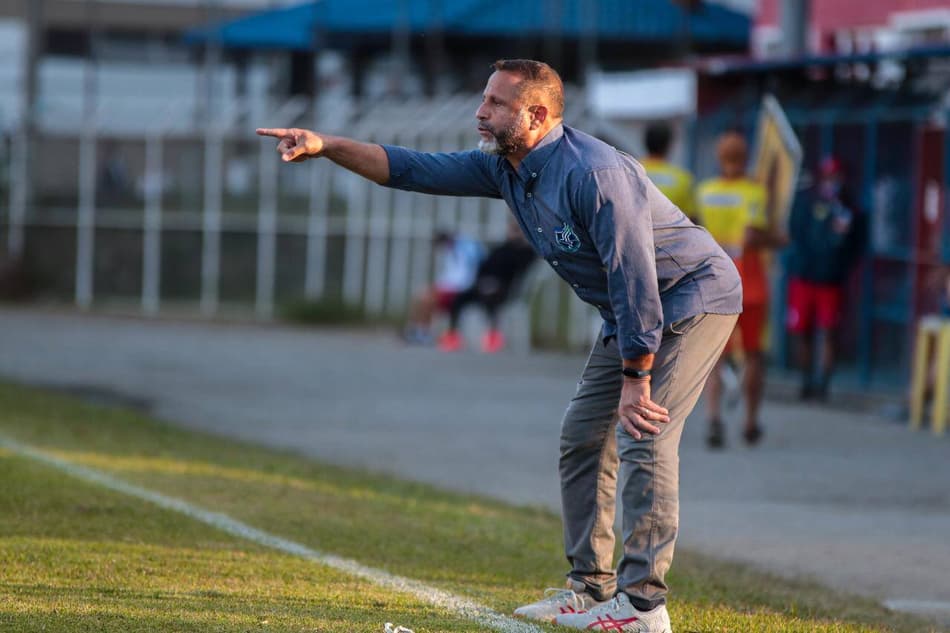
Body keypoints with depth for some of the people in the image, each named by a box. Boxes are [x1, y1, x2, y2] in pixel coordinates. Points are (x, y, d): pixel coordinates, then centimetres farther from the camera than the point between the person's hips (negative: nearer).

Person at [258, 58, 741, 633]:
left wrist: (634, 378, -26)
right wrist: (327, 147, -5)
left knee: (643, 433, -19)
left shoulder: (593, 174, -28)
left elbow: (636, 277, -29)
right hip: (635, 309, 10)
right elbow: (414, 170, 5)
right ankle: (592, 586, 16)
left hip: (692, 295, -10)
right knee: (583, 435, 10)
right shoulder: (504, 169, 0)